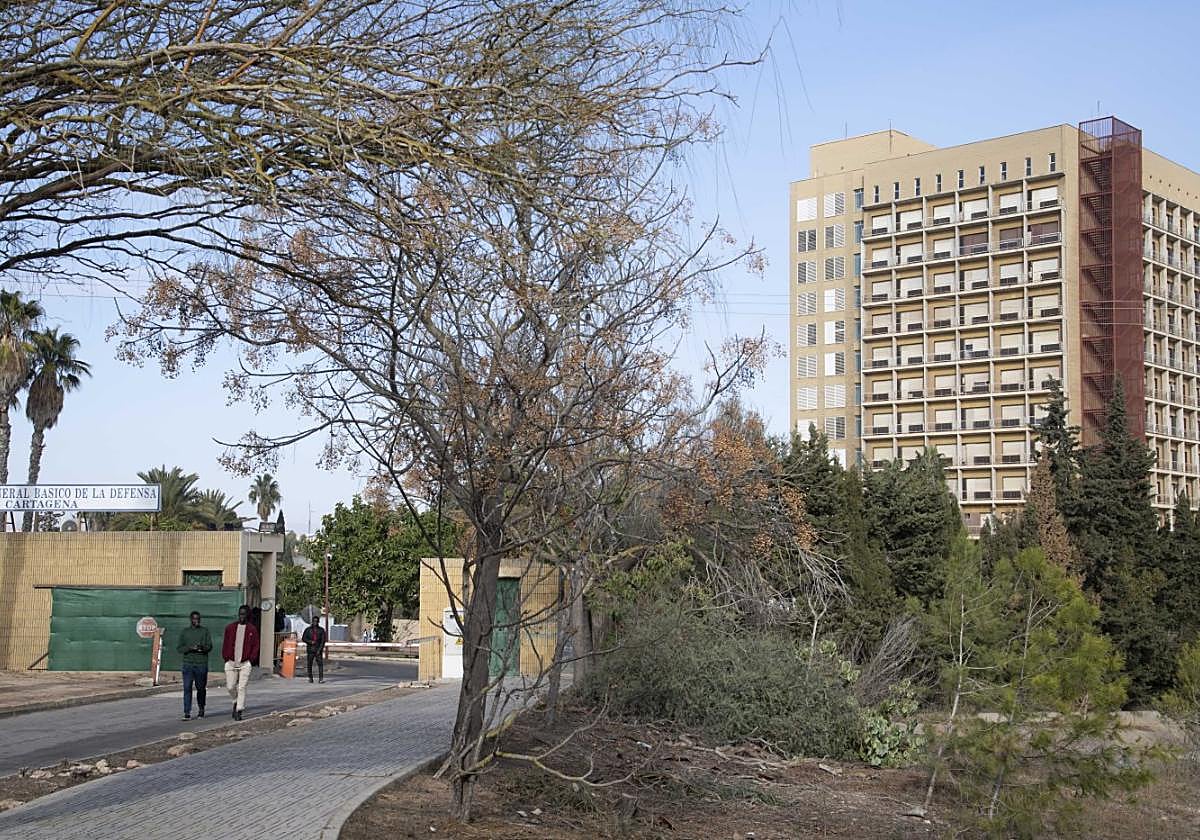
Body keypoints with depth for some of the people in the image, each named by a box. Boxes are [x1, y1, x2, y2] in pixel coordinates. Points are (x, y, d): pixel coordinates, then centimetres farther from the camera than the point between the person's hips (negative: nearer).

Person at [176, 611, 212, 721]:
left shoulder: (205, 631, 8)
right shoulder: (184, 631, 9)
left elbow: (210, 646, 2)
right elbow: (179, 648, 4)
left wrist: (202, 647, -20)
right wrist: (190, 648, -14)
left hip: (202, 663, 0)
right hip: (188, 663, 0)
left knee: (201, 688, 7)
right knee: (187, 688, -10)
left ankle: (201, 709, 27)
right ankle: (187, 713, -10)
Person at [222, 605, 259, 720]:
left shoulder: (252, 630, 1)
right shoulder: (230, 627, 5)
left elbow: (255, 646, 5)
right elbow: (225, 644, 11)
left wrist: (250, 659, -3)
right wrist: (226, 658, 4)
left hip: (245, 663, -2)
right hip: (231, 662, 2)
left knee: (242, 687, -7)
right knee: (230, 687, 3)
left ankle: (239, 711, -2)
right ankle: (236, 703, 30)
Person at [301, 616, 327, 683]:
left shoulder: (321, 630, 7)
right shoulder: (308, 629, 8)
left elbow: (323, 640, 2)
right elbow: (303, 638, 5)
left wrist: (320, 649, -8)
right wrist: (310, 642, -11)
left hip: (318, 650, -1)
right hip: (310, 649, 1)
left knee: (320, 663, -10)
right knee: (309, 664, 0)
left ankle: (321, 678, -14)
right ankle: (310, 678, 8)